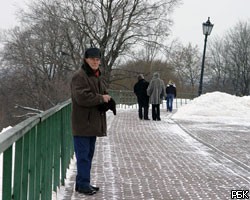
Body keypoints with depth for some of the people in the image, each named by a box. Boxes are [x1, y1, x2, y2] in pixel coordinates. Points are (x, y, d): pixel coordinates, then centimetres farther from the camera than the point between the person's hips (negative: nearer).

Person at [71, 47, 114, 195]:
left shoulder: (97, 77, 17)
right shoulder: (79, 76, -12)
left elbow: (104, 95, 18)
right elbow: (82, 97, -24)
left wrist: (107, 100, -6)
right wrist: (101, 98, -15)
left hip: (93, 123, 9)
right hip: (82, 124, -9)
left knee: (89, 154, 14)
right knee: (83, 155, -6)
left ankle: (83, 182, 22)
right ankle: (83, 184, 0)